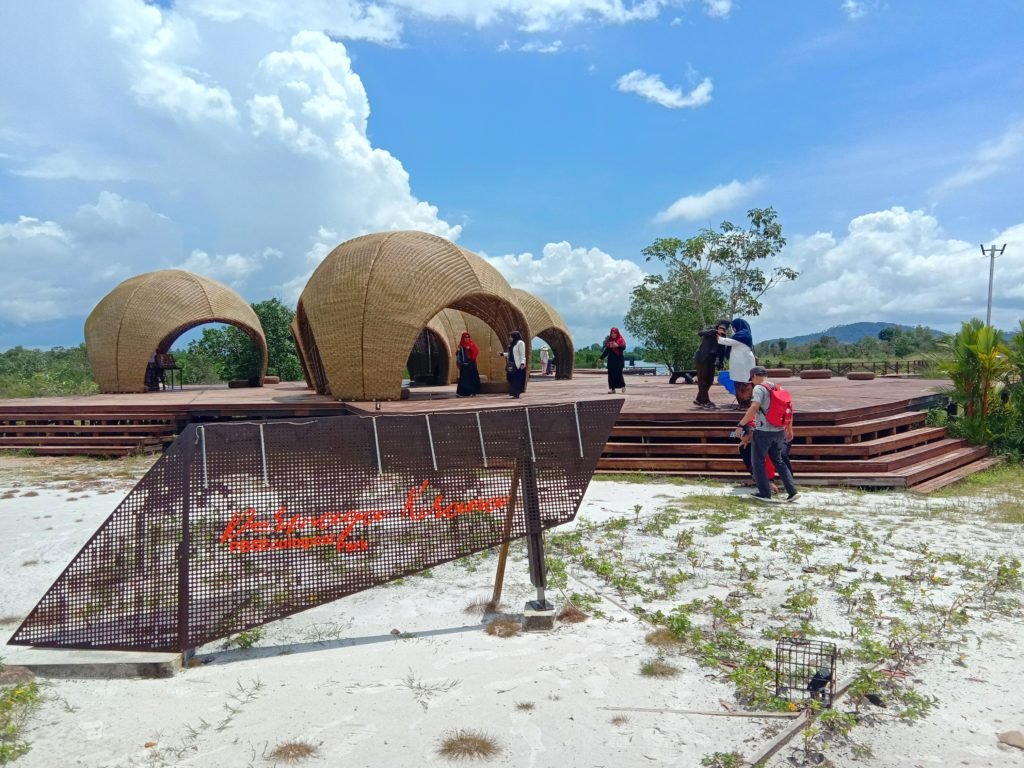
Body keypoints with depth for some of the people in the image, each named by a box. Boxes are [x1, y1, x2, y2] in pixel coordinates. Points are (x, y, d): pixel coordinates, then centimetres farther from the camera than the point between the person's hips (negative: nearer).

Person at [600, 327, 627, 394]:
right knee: (611, 374, 1)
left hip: (619, 360, -5)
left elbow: (623, 347, -16)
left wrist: (617, 345, -34)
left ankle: (623, 387, 3)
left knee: (618, 374, -10)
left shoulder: (621, 340, 0)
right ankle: (612, 389, 3)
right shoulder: (609, 340, 14)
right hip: (611, 360, 5)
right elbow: (606, 350, 18)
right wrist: (601, 358, 16)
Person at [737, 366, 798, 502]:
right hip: (779, 431, 7)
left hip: (764, 431, -7)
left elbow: (754, 408, -25)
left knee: (758, 461, 7)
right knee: (778, 460, 18)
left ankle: (764, 493, 8)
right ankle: (792, 491, 13)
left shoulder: (759, 388, -11)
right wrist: (789, 429, 24)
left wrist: (741, 424, -20)